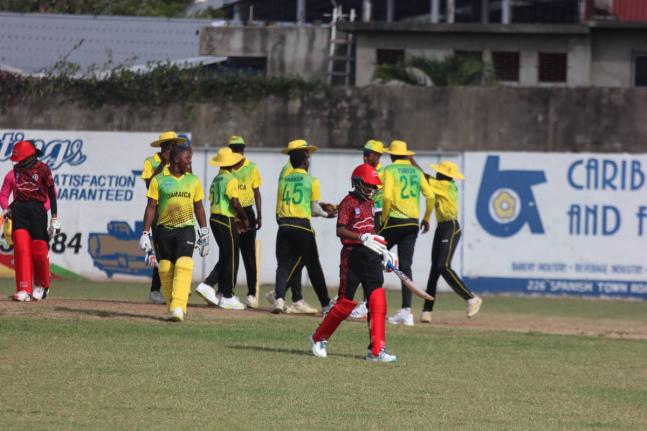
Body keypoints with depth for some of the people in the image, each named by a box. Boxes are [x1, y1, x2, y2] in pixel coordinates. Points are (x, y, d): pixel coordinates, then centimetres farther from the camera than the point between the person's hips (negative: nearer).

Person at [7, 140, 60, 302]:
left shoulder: (42, 169, -5)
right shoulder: (17, 169, 10)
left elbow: (51, 193, -3)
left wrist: (54, 217, -7)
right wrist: (10, 209, 11)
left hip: (37, 210, -4)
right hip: (20, 210, 4)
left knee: (39, 250, 0)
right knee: (21, 248, -9)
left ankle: (42, 286, 24)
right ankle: (24, 290, -12)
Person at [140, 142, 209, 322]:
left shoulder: (193, 180, 9)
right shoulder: (159, 180, 1)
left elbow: (198, 207, 15)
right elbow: (151, 207, 1)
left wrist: (204, 233, 13)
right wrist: (145, 233, -5)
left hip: (186, 229, 0)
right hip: (164, 229, 0)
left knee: (183, 266, -17)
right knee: (165, 269, 3)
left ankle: (178, 308, -24)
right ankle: (173, 308, 15)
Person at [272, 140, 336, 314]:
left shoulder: (284, 181, 10)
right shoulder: (312, 181, -1)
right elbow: (314, 209, -2)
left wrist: (322, 207, 22)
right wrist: (326, 213, 21)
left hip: (284, 226, 3)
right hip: (302, 226, -3)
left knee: (283, 265, 3)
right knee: (313, 266, 8)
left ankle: (279, 298, -19)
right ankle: (325, 304, 16)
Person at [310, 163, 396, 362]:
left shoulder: (369, 203, 16)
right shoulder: (349, 202, -7)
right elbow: (340, 230, -17)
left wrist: (382, 249, 15)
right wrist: (363, 238, -27)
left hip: (371, 256, 7)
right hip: (352, 255, -7)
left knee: (378, 301, -4)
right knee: (346, 302, -1)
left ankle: (377, 350, -4)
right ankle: (319, 338, 20)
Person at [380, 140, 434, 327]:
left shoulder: (390, 170, -4)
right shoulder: (416, 171, 11)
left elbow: (387, 197, -17)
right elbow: (430, 196, 5)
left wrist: (384, 218, -6)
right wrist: (426, 218, 16)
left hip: (394, 221, -5)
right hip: (412, 223, 5)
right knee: (405, 266, 4)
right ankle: (406, 310, -4)